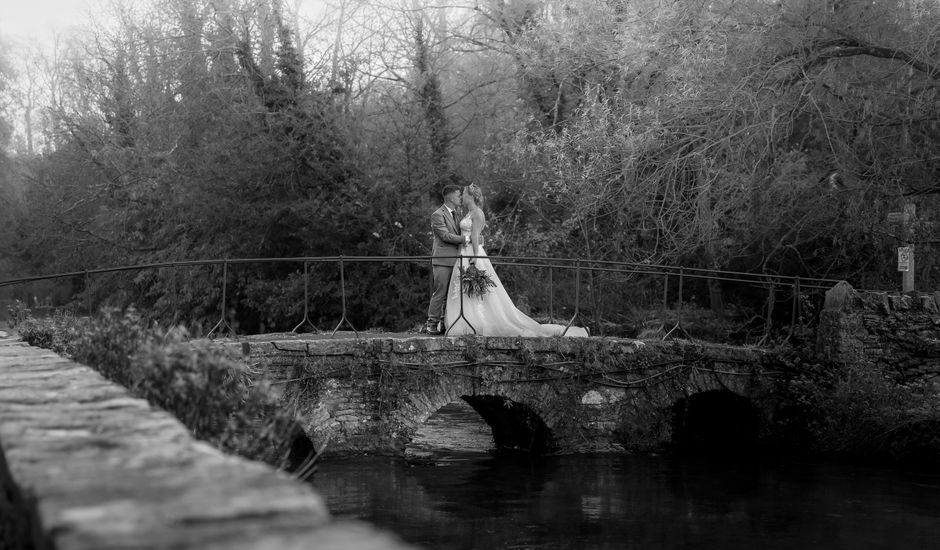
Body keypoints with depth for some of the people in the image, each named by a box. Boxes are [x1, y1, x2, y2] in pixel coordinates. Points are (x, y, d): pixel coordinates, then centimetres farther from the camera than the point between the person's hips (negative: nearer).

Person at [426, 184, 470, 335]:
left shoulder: (455, 213, 18)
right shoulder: (437, 215, -10)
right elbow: (446, 236, -17)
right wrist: (466, 239, -19)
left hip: (454, 259, 8)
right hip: (443, 260, -8)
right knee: (440, 293, -8)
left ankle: (445, 323, 13)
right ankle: (432, 324, -3)